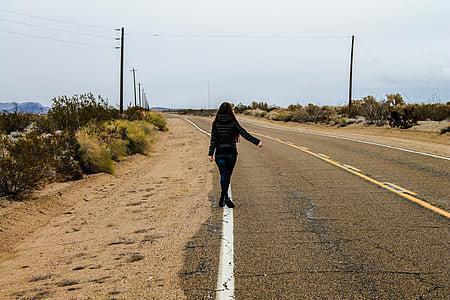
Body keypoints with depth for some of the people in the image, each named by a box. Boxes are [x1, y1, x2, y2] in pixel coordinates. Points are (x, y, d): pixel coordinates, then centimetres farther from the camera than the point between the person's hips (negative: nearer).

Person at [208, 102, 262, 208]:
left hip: (220, 153, 1)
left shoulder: (216, 123, -2)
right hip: (231, 153, -1)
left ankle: (225, 197, -12)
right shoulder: (233, 123, -6)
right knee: (227, 175, 11)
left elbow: (213, 139, -5)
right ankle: (223, 198, 15)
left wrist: (211, 153, -3)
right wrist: (257, 142, -13)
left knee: (223, 175, 5)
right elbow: (244, 134, -12)